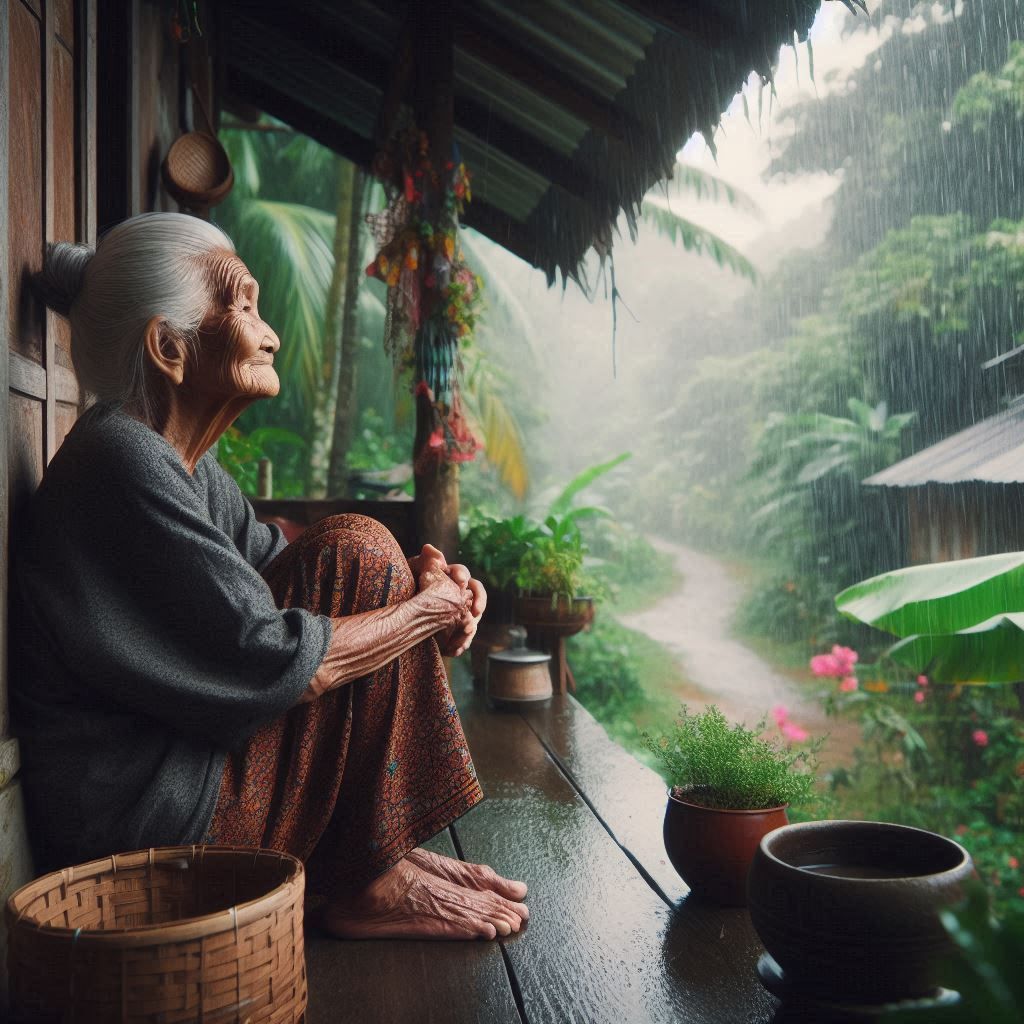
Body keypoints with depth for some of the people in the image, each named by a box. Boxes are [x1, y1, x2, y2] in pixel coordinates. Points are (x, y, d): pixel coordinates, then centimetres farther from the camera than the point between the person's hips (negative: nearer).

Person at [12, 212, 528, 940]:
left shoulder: (186, 466, 10)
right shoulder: (122, 462, -20)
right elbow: (273, 667, -23)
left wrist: (420, 581, -5)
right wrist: (428, 607, -10)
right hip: (137, 821, -10)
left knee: (355, 559, 11)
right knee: (356, 550, -13)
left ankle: (379, 849, 6)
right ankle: (357, 881, -6)